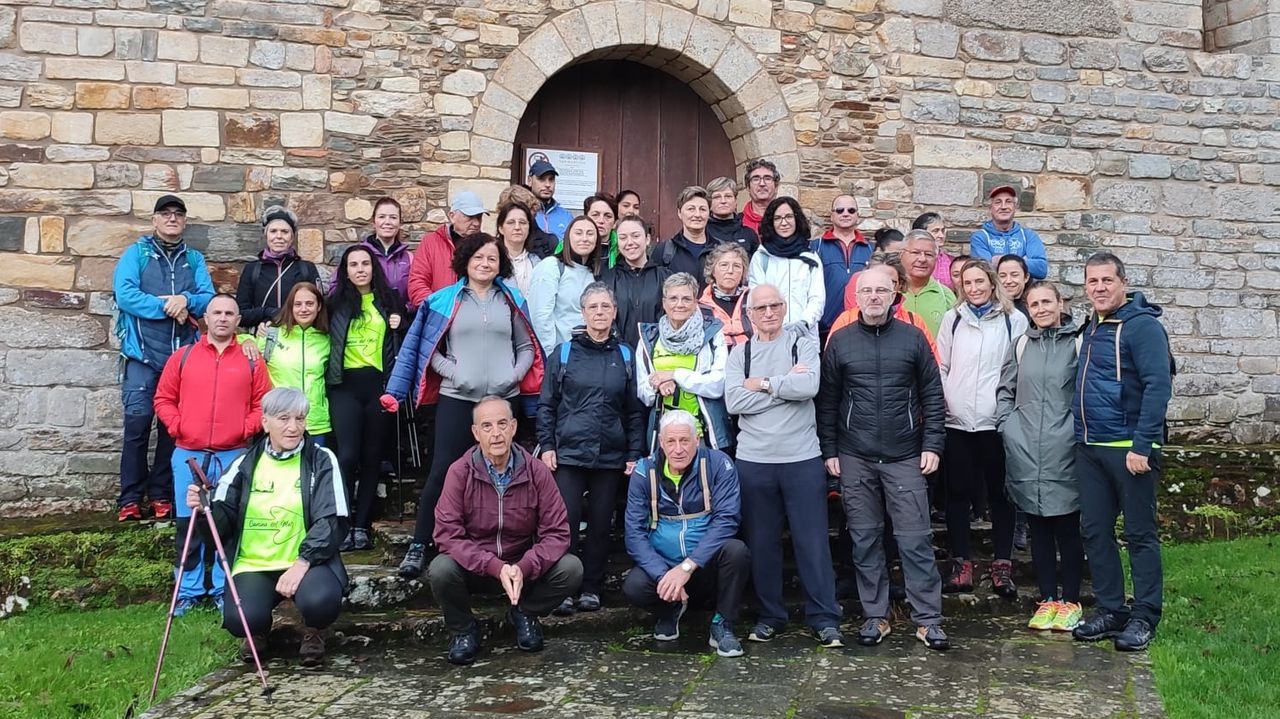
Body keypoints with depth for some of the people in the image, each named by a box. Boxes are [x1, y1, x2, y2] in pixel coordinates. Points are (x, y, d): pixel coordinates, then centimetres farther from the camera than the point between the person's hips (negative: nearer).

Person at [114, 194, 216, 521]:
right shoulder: (136, 253, 6)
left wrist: (186, 300, -17)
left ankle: (161, 496, 13)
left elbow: (209, 298, 2)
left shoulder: (194, 259, 14)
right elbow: (124, 295, -8)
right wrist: (167, 306, -12)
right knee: (137, 423, -8)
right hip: (143, 353, -3)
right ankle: (130, 499, 0)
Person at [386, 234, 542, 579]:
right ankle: (418, 545, 3)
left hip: (503, 398, 2)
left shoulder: (512, 300, 9)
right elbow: (427, 347, 5)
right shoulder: (445, 300, 4)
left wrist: (516, 374, -4)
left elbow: (526, 347, 12)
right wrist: (452, 371, -8)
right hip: (456, 398, -2)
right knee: (442, 470, -5)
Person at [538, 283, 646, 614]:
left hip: (611, 457, 2)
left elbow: (635, 410, 8)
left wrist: (635, 454, 3)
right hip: (569, 453, -2)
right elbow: (547, 404, 5)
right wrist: (546, 445, -4)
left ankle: (592, 588, 18)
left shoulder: (625, 356, 8)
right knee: (566, 521, -5)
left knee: (601, 524, 6)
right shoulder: (563, 353, 3)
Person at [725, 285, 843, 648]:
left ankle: (824, 618, 11)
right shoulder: (739, 353, 8)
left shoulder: (803, 344, 2)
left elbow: (809, 386, -17)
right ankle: (769, 615, 21)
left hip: (802, 458, -2)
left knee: (812, 540, 2)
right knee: (761, 542, 9)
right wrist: (785, 384, -10)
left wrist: (763, 384, -8)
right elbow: (734, 402, -8)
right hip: (753, 460, 2)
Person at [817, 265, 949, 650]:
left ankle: (928, 619, 9)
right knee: (865, 540, 8)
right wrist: (830, 450, 3)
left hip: (905, 458, -1)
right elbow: (827, 400, 7)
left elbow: (932, 394, 4)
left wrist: (932, 445, -2)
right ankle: (875, 616, 19)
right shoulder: (840, 340, 4)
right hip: (854, 459, 1)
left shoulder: (912, 338, 3)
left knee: (915, 540, 0)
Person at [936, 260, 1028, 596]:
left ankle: (1002, 564, 12)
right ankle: (961, 562, 14)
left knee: (999, 492, 4)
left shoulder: (1014, 319, 3)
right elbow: (940, 366, 11)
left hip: (997, 420, -2)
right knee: (958, 492, 6)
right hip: (956, 420, 2)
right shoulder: (952, 318, 10)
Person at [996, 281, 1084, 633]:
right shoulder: (1021, 345, 11)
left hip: (1064, 452, -3)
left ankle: (1070, 600, 14)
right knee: (1038, 528, 9)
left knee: (1067, 528, 2)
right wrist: (1008, 426, 6)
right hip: (1025, 452, 4)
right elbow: (1004, 391, 17)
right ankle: (1047, 599, 18)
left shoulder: (1078, 342, 0)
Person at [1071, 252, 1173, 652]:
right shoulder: (1091, 329, 15)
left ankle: (1145, 616, 11)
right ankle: (1110, 609, 21)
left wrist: (1142, 446, -22)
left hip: (1129, 448, -8)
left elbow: (1158, 386, -18)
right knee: (1095, 531, 10)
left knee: (1140, 533, 1)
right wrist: (1081, 439, 13)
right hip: (1089, 448, 8)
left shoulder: (1142, 325, -10)